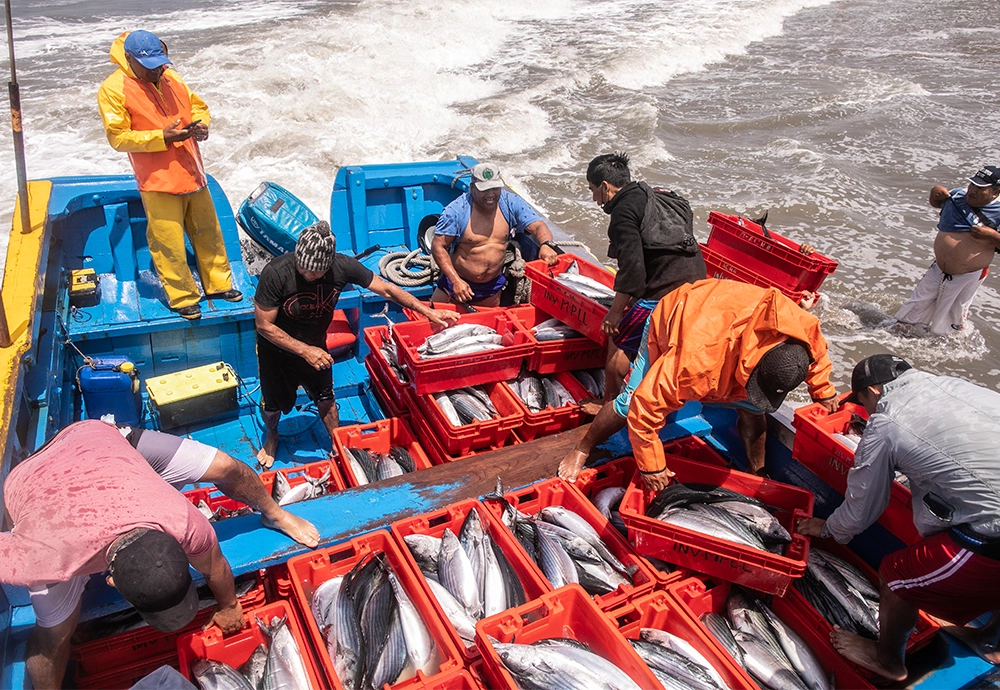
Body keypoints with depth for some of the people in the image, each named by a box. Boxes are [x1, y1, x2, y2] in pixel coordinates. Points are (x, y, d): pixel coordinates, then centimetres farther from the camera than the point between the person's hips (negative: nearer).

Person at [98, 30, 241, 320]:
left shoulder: (171, 78, 9)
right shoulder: (113, 89, -8)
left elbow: (198, 105, 20)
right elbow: (118, 137, -12)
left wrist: (201, 123, -4)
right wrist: (162, 137, -21)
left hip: (193, 174, 6)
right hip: (157, 182, -6)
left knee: (208, 233, 14)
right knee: (169, 243, -1)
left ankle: (218, 284, 30)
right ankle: (183, 298, 14)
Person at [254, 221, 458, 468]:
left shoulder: (343, 267, -28)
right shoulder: (275, 273, -36)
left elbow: (386, 289, -15)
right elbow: (264, 325, -25)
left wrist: (428, 311, -16)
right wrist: (304, 351, -29)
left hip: (315, 345, 2)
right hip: (277, 348, -2)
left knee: (325, 396, 19)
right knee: (274, 402, 19)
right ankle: (271, 437, 52)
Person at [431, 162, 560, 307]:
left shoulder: (511, 203, -9)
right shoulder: (456, 210, -19)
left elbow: (538, 226, -10)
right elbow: (438, 246, -17)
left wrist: (546, 245, -35)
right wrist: (456, 281, -27)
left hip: (493, 287, 3)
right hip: (457, 282, -3)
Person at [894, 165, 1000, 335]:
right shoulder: (958, 196, -1)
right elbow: (935, 203, 19)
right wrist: (935, 192, -1)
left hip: (968, 277, -5)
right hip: (939, 270, 5)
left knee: (953, 316, 14)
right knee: (918, 304, 15)